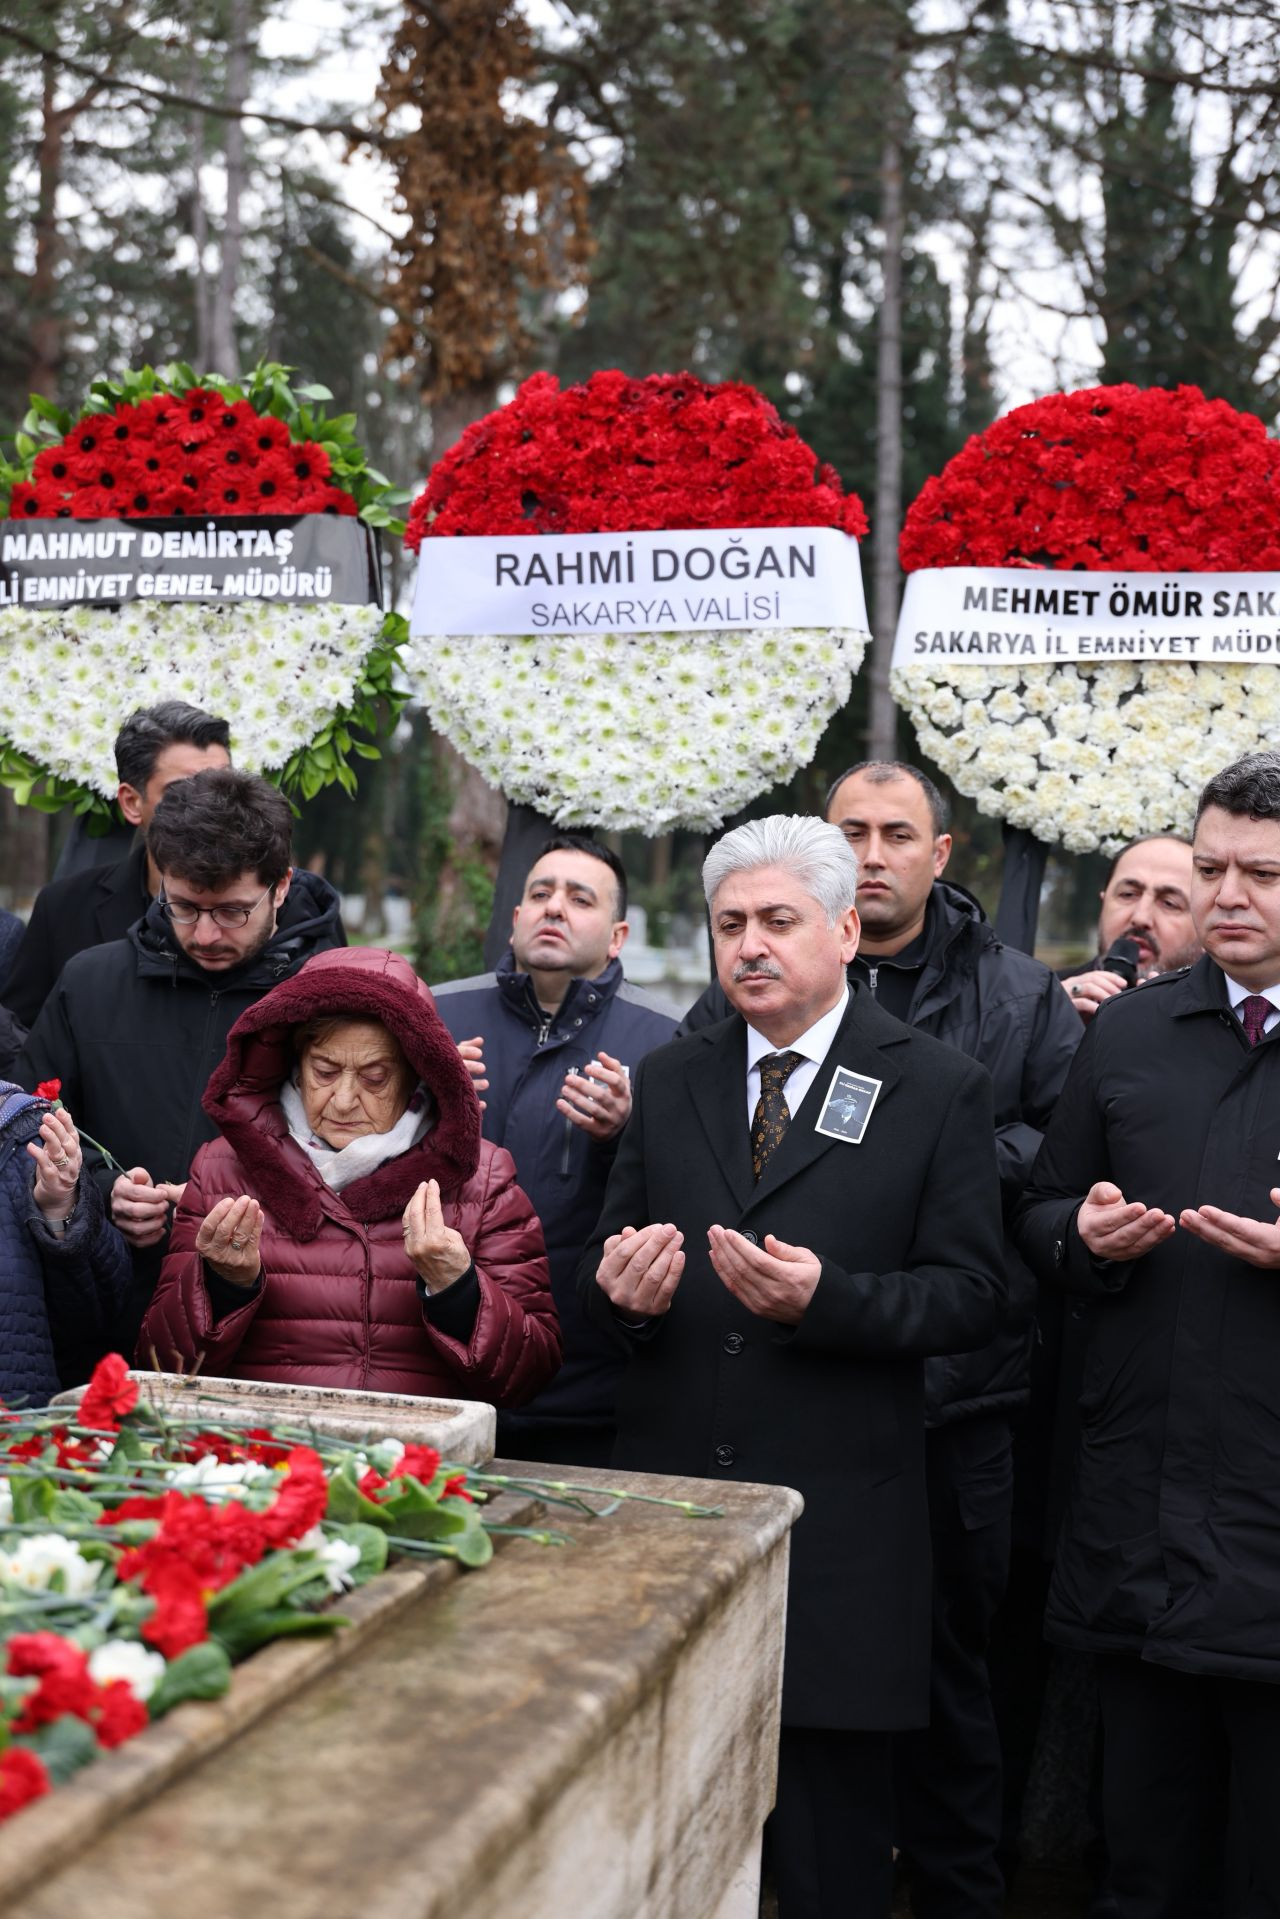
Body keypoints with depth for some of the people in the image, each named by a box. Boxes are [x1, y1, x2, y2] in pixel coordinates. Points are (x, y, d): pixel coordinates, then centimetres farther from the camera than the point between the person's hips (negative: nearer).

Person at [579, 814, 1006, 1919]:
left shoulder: (940, 1090, -1)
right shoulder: (667, 1083, 10)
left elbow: (973, 1293, -5)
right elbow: (602, 1273, 11)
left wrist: (827, 1298, -21)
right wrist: (624, 1294, -12)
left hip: (839, 1519, -3)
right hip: (670, 1486, 4)